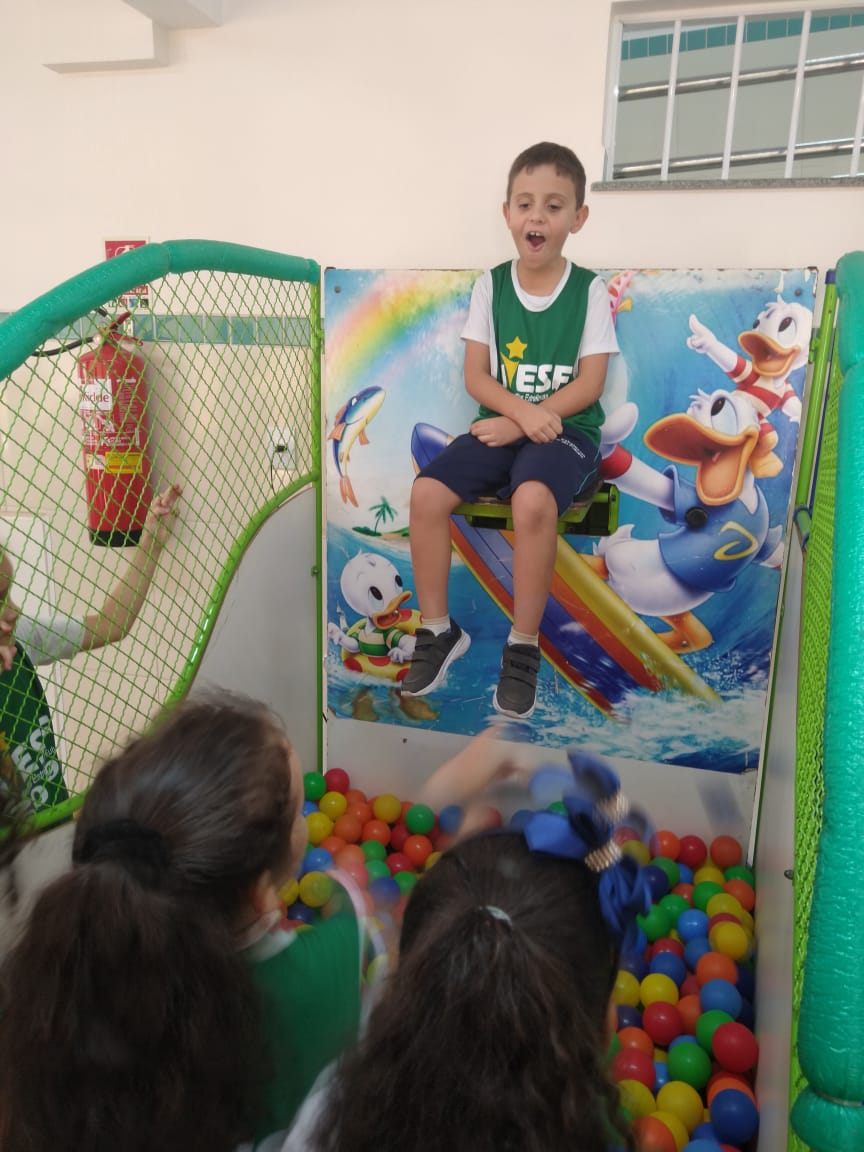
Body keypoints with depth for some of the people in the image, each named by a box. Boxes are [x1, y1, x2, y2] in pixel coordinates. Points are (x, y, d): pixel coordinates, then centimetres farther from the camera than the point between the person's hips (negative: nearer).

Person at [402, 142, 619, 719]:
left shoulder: (590, 289, -1)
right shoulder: (490, 285, 5)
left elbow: (590, 384, -7)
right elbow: (476, 375, 0)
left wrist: (522, 424, -17)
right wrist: (523, 412, -19)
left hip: (567, 429, -3)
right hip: (502, 422, 3)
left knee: (532, 499, -36)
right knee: (427, 491, -21)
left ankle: (524, 645, -17)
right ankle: (439, 629, -4)